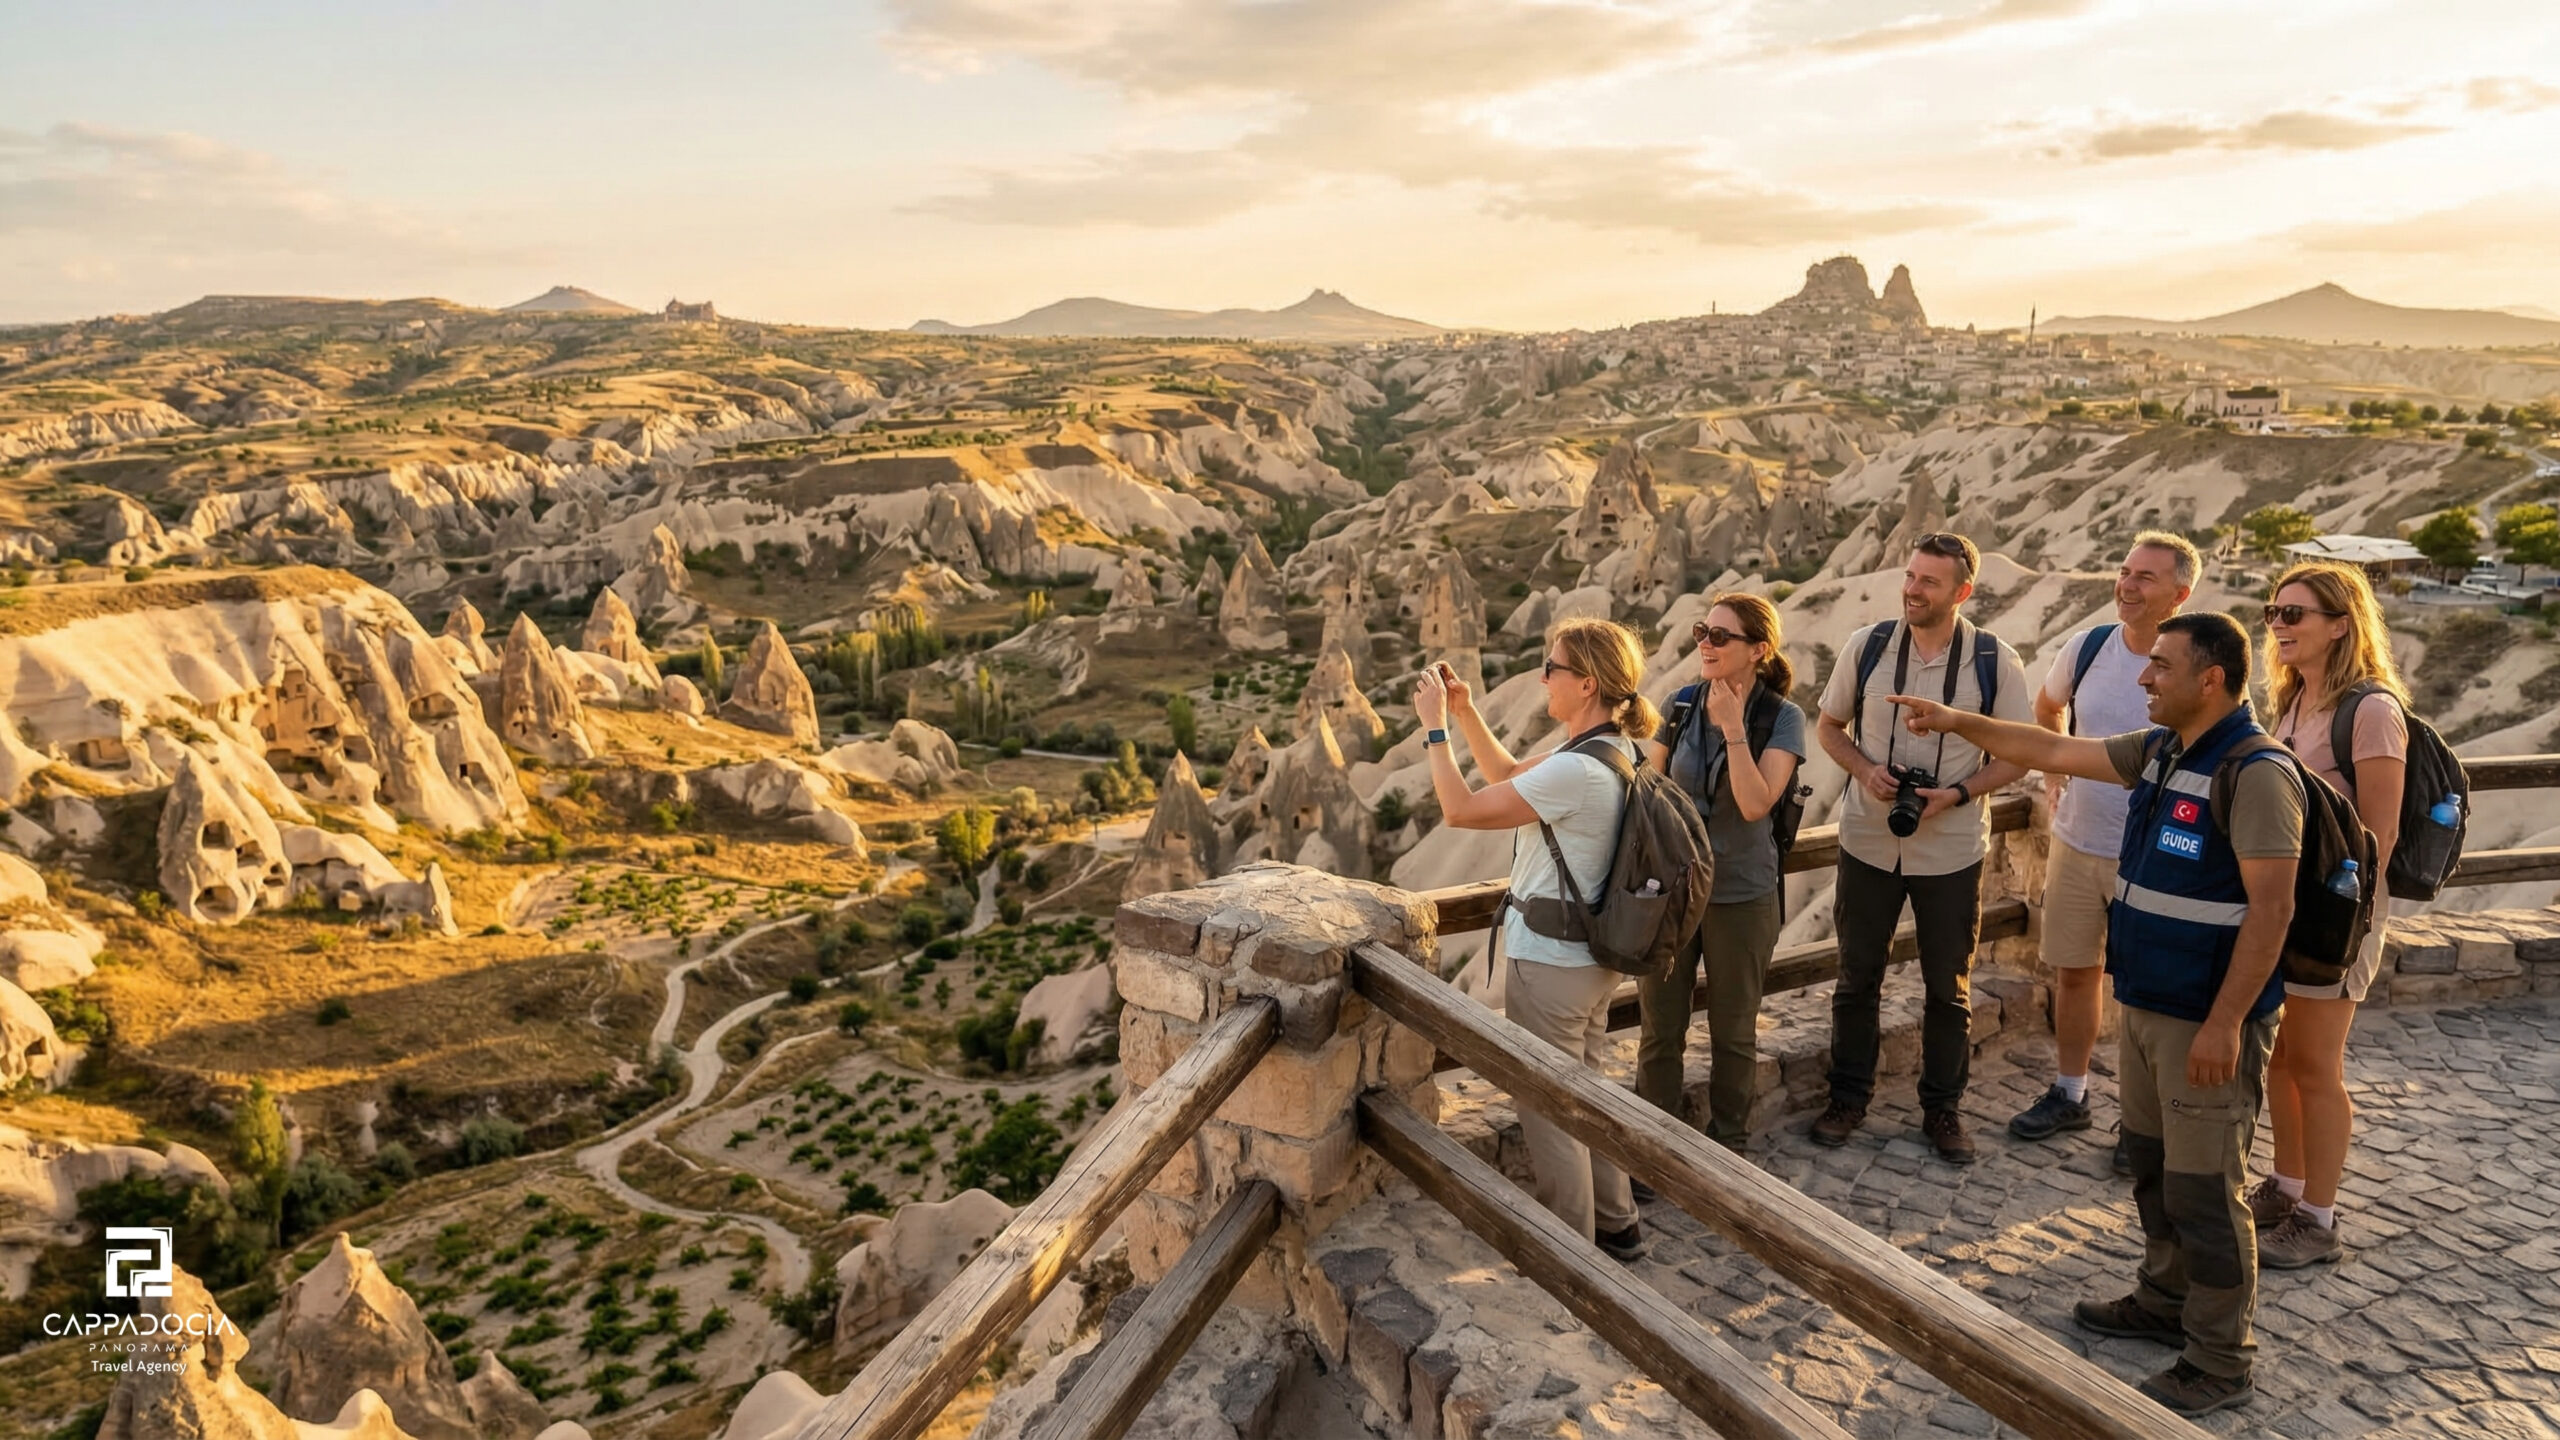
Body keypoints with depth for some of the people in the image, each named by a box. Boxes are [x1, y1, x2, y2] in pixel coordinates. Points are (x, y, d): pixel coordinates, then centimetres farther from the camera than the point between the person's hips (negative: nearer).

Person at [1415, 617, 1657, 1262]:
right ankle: (1616, 1223, 37)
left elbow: (1460, 809, -23)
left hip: (1548, 963, -10)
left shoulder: (1575, 770, -28)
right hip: (1594, 957, 10)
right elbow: (1509, 775, 14)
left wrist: (1435, 726, -12)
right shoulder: (1617, 750, 2)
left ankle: (1572, 1247, 23)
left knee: (1547, 1108, 8)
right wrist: (1466, 712, 6)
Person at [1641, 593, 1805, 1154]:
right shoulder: (1680, 705, -2)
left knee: (1733, 1035, 14)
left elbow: (1755, 804, -22)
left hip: (1741, 897, -2)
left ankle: (1727, 1144, 32)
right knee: (1660, 1030, 11)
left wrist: (1733, 727, -23)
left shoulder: (1781, 718, -10)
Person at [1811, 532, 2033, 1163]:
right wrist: (1865, 770, -14)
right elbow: (1829, 725, 6)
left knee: (1948, 986, 12)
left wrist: (1957, 794, -18)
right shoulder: (1867, 646, -5)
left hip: (1951, 848, -1)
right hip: (1868, 843, 1)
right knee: (1857, 975, 12)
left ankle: (1942, 1108, 29)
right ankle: (1848, 1097, 29)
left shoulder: (1995, 662, -9)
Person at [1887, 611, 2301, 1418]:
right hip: (2147, 1003, 9)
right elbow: (2053, 752, 16)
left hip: (2208, 1020, -9)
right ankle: (2167, 1302, 37)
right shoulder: (2157, 752, 6)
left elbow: (2271, 909, -22)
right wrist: (1960, 723, 10)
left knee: (2202, 1190, 1)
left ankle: (2220, 1363, 15)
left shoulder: (2255, 773, -20)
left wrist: (2225, 1024, -23)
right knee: (2152, 1163, 20)